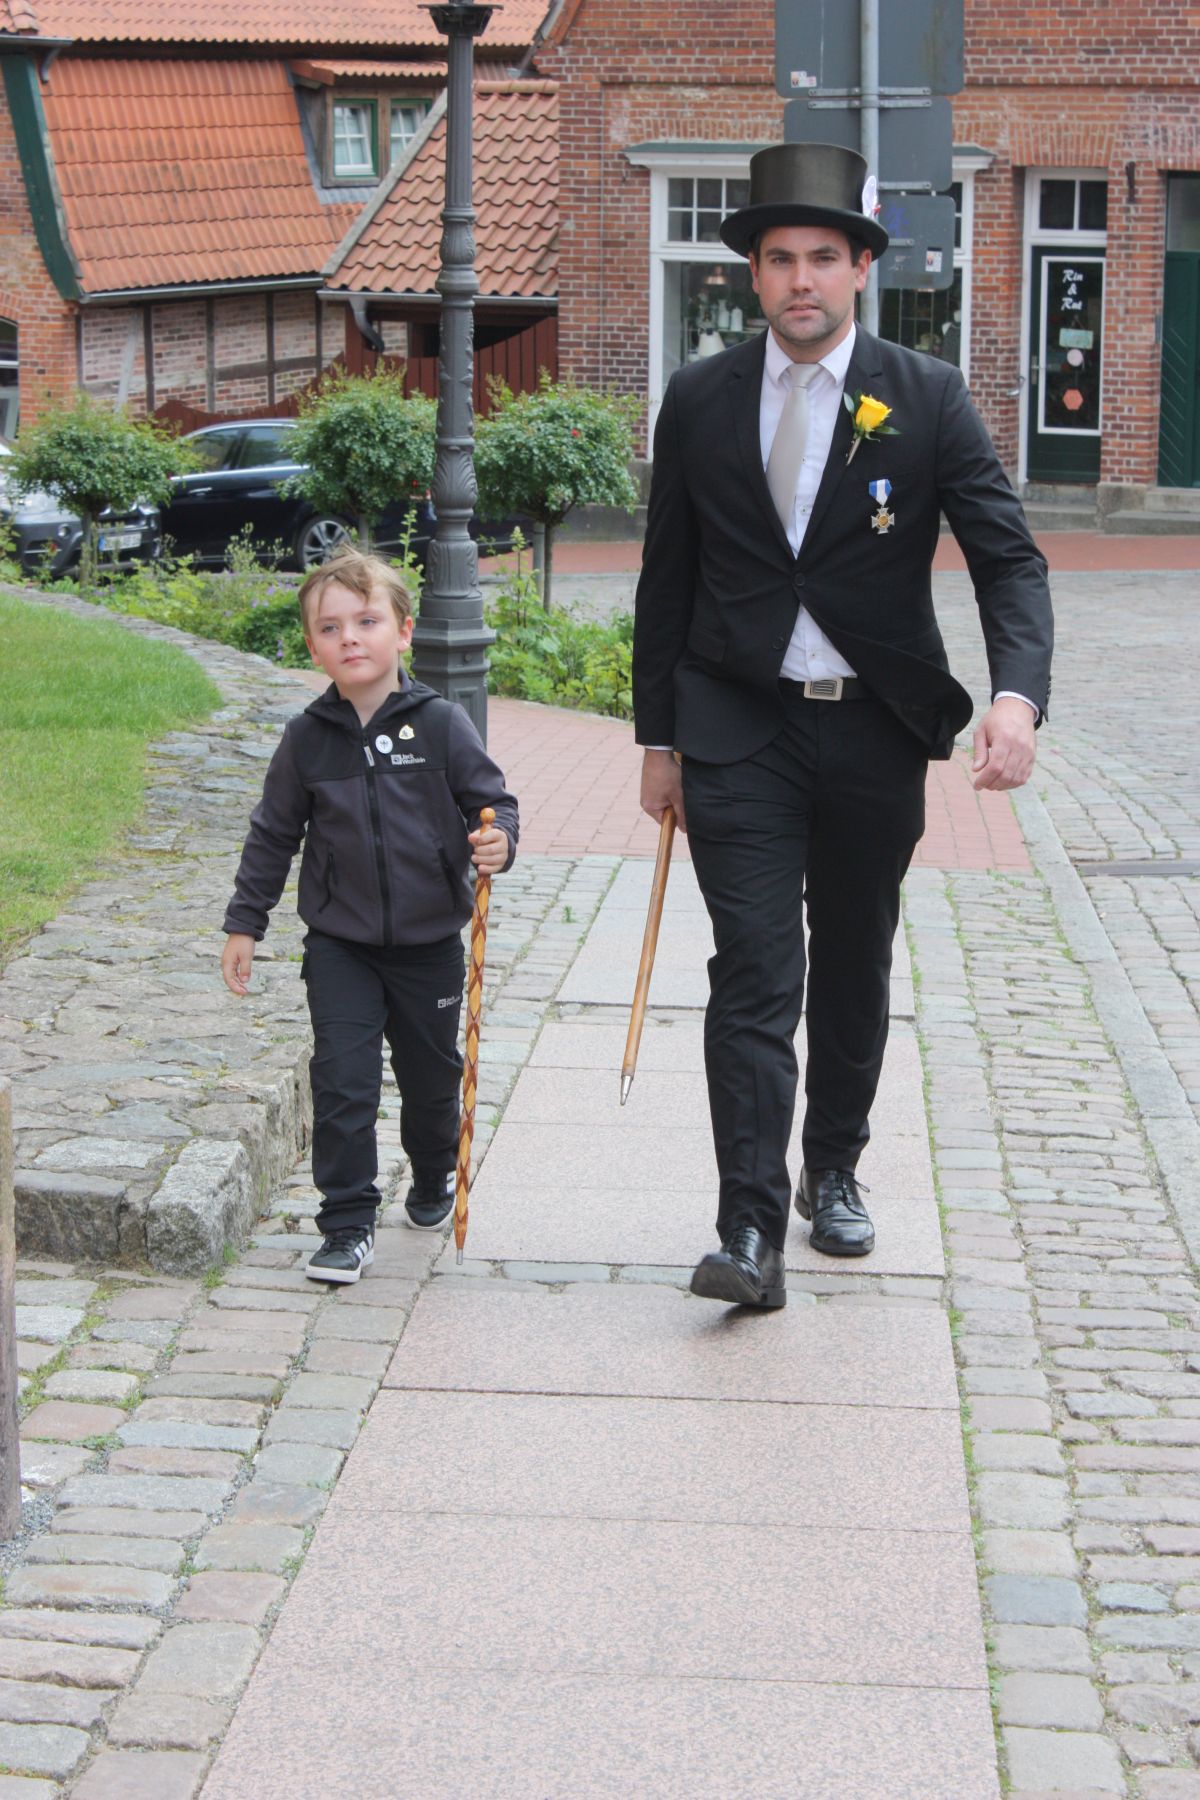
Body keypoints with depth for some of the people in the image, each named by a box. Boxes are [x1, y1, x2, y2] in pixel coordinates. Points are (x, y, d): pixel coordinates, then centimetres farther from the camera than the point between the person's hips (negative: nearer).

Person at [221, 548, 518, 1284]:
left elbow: (492, 802, -3)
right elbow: (273, 835, 5)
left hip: (429, 941, 0)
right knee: (341, 1079, -7)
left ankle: (436, 1175, 44)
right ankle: (349, 1224, 2)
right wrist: (245, 923, 5)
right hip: (339, 943, 0)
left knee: (432, 1075, 15)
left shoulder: (441, 724, -9)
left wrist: (497, 842, -25)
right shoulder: (308, 738, -4)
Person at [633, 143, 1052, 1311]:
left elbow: (1008, 558, -9)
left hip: (874, 731, 1)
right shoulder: (698, 402, 2)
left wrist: (1018, 694, -26)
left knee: (854, 969, 14)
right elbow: (666, 578, 8)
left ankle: (834, 1172, 33)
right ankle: (751, 1233, -11)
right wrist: (659, 736, 8)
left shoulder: (927, 400, -3)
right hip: (741, 730, 0)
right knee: (754, 973, -9)